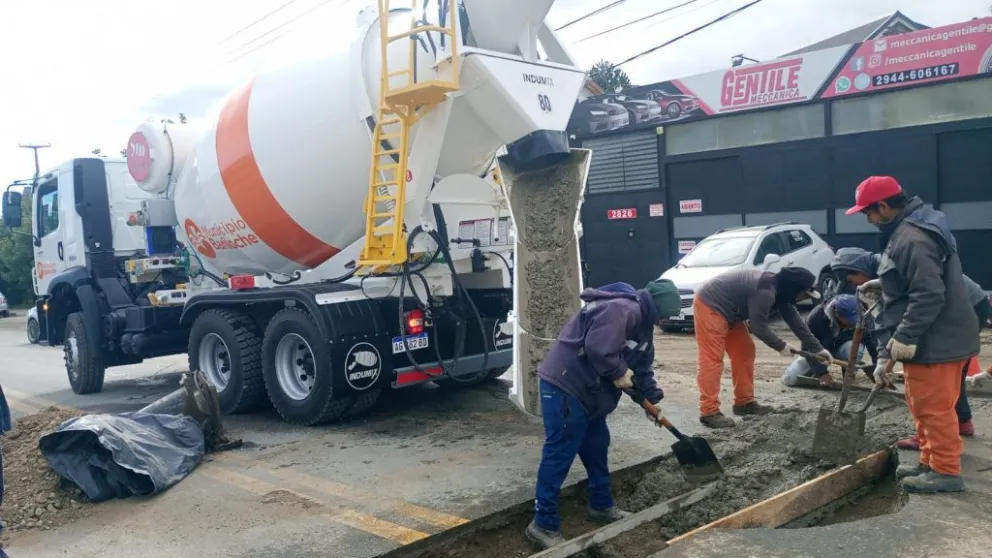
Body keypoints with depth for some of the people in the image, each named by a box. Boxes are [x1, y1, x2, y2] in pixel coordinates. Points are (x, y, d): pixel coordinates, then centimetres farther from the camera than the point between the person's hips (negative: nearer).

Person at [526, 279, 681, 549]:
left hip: (588, 391, 11)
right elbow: (597, 348, -32)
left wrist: (652, 397, 19)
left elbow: (643, 365, 24)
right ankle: (544, 524, 1)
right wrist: (619, 373, -17)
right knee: (560, 453, -7)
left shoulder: (642, 323, 15)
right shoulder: (620, 310, -21)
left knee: (596, 446, 20)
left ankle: (602, 506, 36)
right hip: (565, 386, -11)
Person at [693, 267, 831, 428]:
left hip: (726, 310, 11)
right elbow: (758, 326, -21)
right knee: (712, 359, -14)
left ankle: (744, 402, 19)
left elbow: (795, 320, 12)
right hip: (709, 306, -11)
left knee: (744, 352, 12)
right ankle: (709, 412, -15)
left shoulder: (778, 289, 5)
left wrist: (817, 348, 15)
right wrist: (780, 346, -8)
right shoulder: (765, 292, -27)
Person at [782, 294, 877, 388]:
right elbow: (809, 348, -25)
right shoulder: (816, 317, -34)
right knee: (789, 379, -16)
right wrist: (822, 372, -33)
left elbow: (872, 343, -18)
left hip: (842, 348, 1)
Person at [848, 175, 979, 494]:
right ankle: (930, 463, 29)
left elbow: (928, 294, -27)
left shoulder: (911, 238, -23)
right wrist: (884, 285, 21)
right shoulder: (914, 227, 12)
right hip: (938, 336, 11)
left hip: (933, 341, -11)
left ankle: (946, 471, 10)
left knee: (934, 407, -1)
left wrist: (904, 337, -24)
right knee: (923, 406, 18)